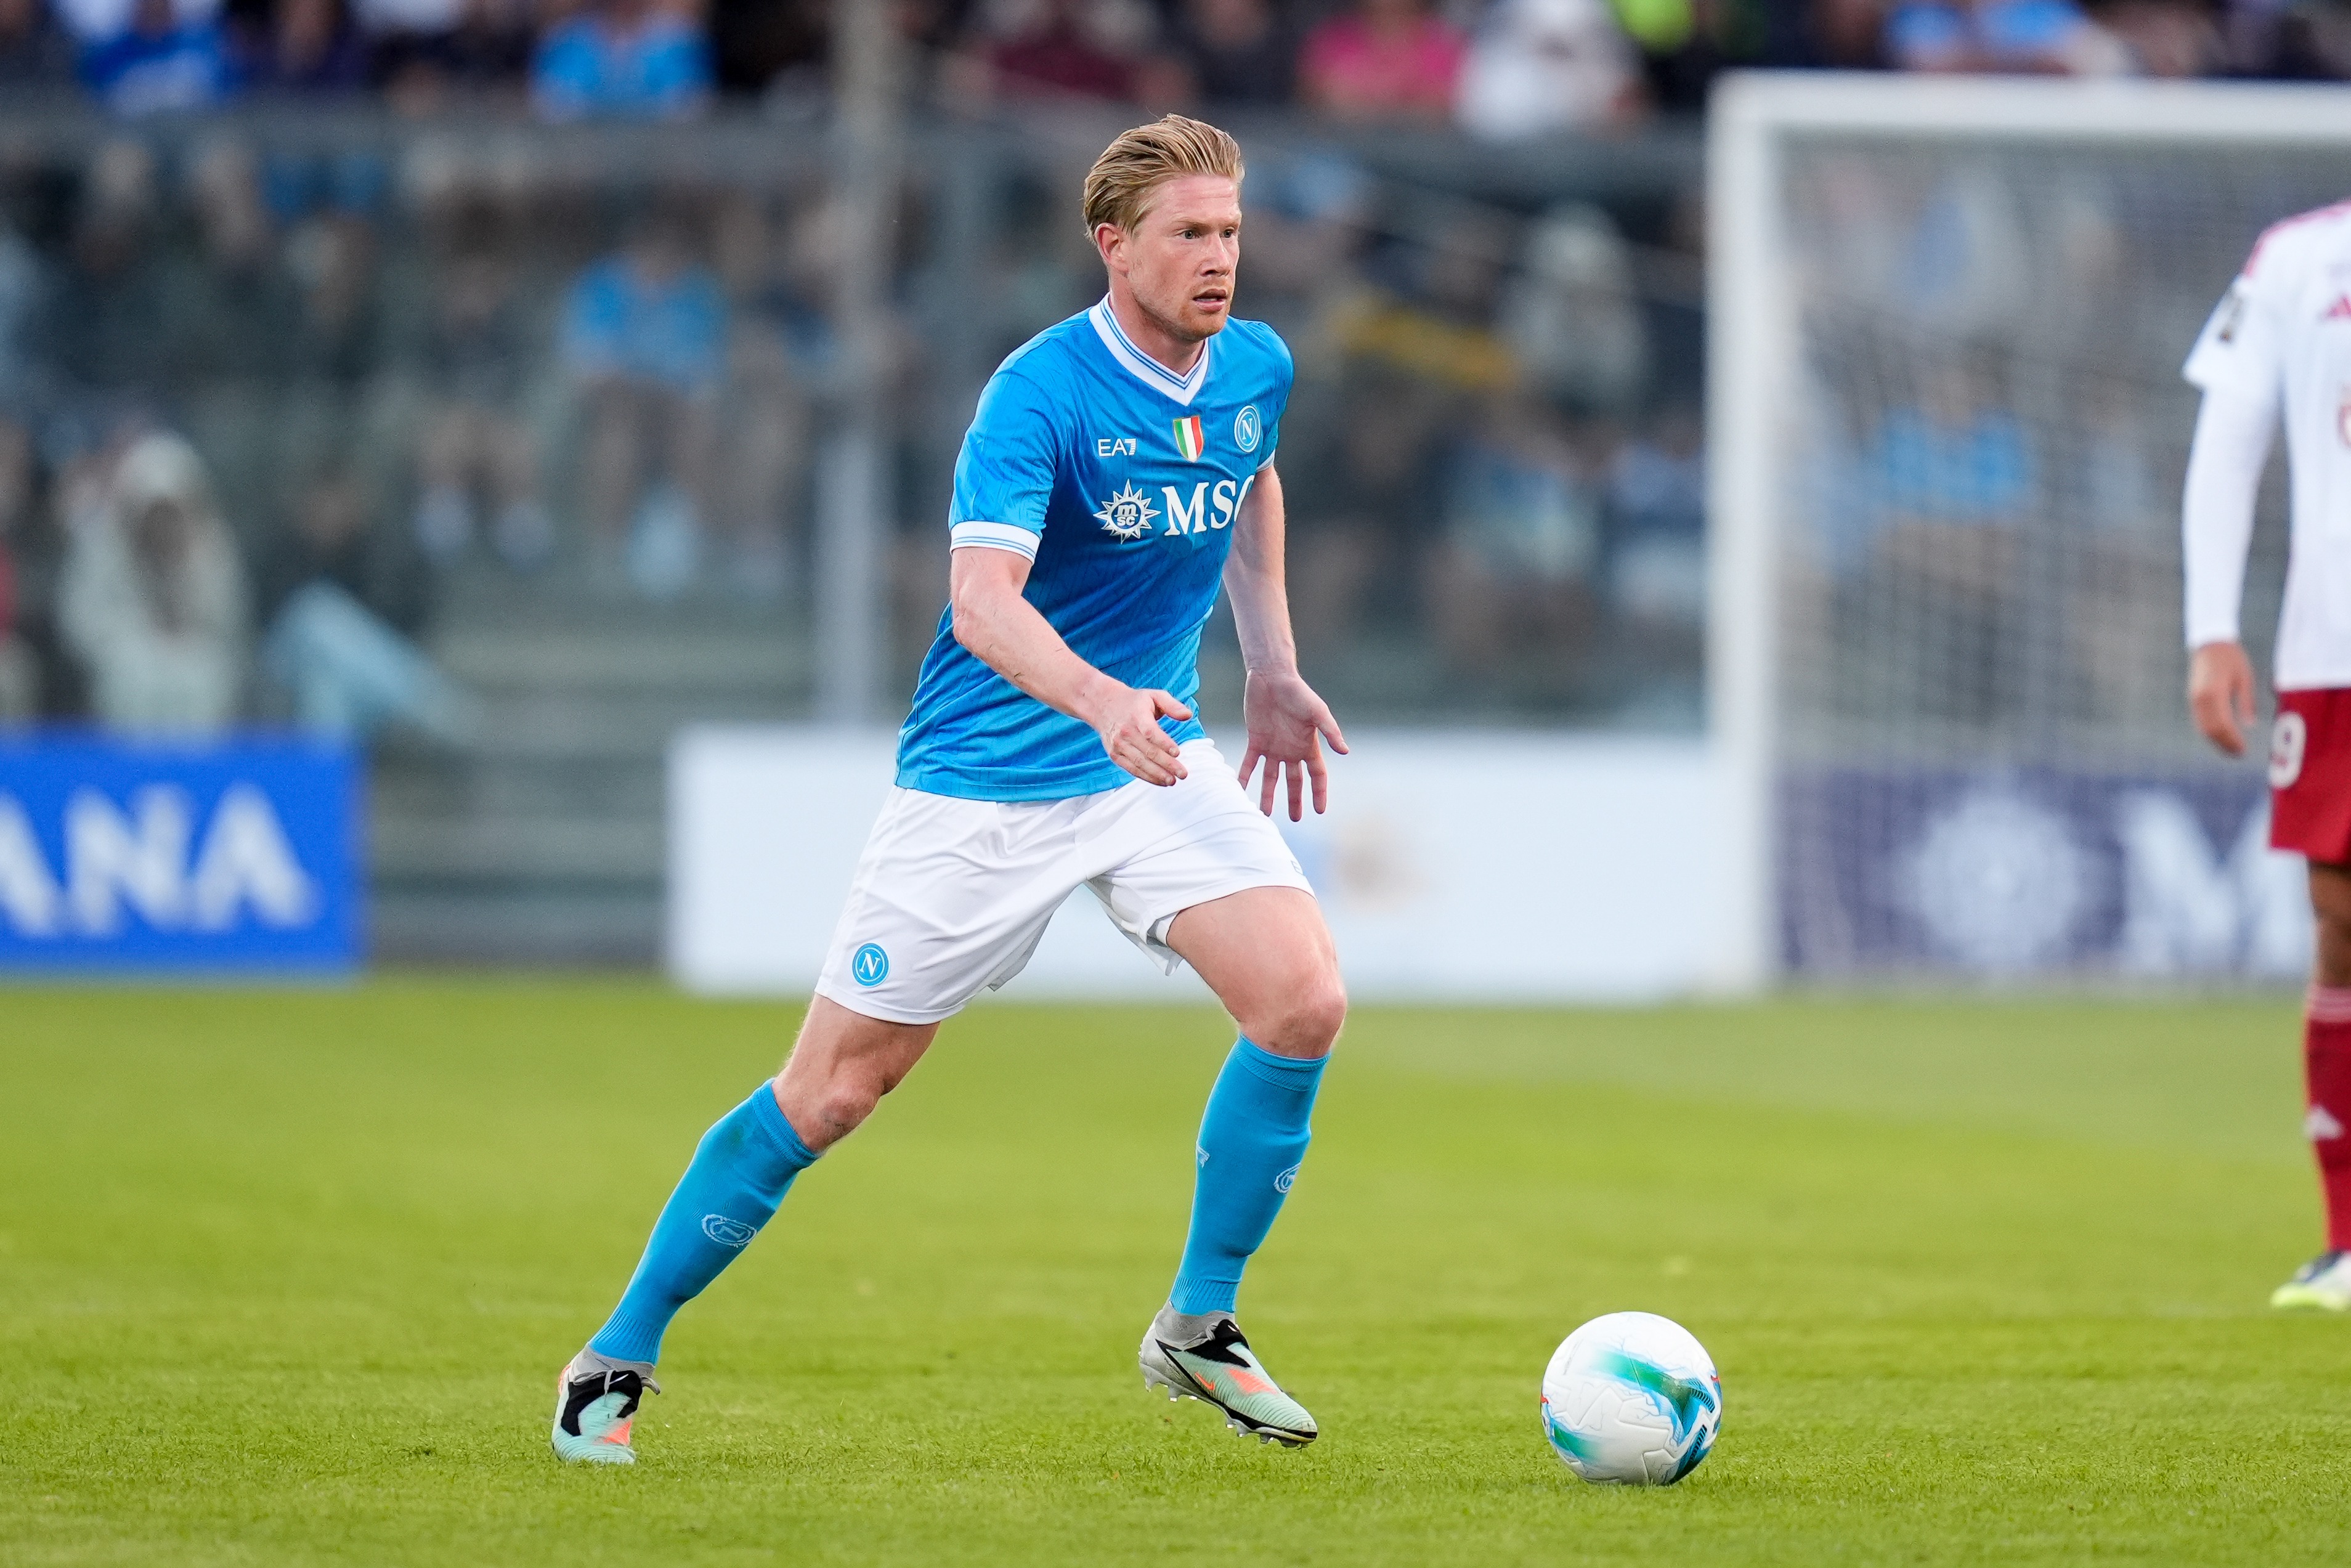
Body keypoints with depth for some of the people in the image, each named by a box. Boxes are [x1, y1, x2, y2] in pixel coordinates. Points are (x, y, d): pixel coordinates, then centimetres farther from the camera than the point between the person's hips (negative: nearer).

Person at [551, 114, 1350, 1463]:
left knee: (1304, 1004, -17)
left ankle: (1199, 1326, 1)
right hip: (985, 781, -5)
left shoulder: (1258, 371, 0)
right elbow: (983, 604, -34)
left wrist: (1273, 667, 20)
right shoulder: (1042, 392, -21)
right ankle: (620, 1357, 16)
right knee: (830, 1095, -1)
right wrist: (1103, 703, -51)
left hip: (1157, 758, 5)